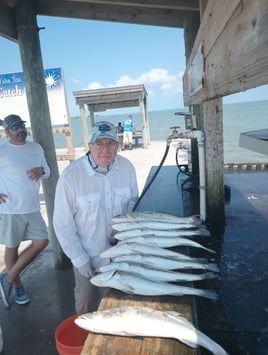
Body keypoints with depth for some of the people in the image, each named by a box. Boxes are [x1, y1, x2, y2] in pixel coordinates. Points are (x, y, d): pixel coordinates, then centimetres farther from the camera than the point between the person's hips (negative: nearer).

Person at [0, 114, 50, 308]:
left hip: (33, 208, 5)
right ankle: (17, 285, 31)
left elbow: (47, 171, 15)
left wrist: (41, 170, -8)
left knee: (41, 242, 4)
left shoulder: (36, 148, 7)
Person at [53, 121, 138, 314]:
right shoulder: (70, 176, -23)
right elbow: (62, 224, -15)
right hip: (88, 256, -3)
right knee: (87, 305, 20)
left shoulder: (127, 167, -12)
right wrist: (80, 259, -13)